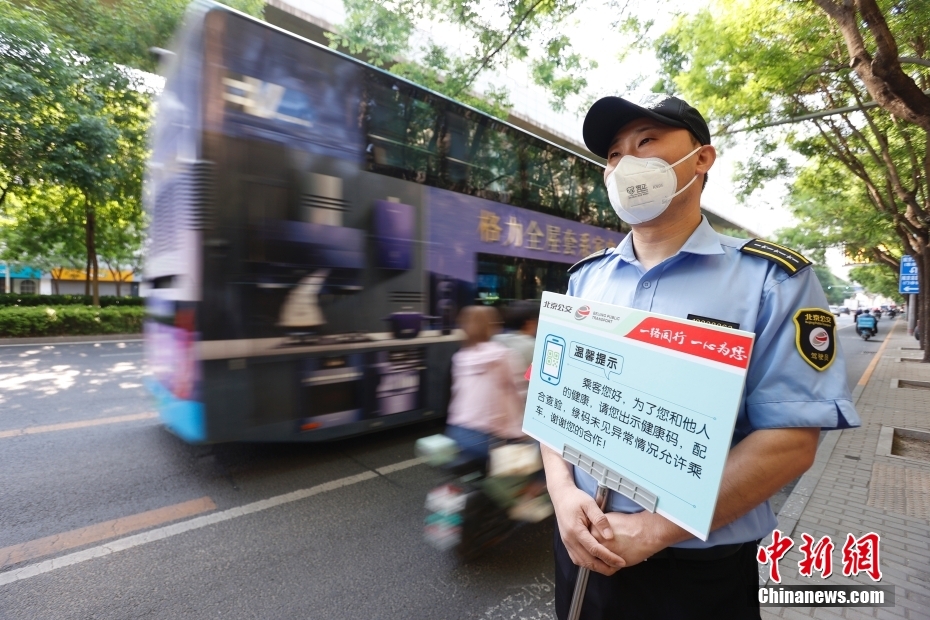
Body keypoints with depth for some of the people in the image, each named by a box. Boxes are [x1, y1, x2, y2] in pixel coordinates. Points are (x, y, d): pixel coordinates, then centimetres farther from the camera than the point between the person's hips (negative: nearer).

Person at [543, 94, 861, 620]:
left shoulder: (772, 278, -10)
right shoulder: (585, 278, 1)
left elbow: (791, 440, -15)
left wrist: (653, 529, -20)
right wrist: (563, 494, -12)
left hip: (700, 568, -3)